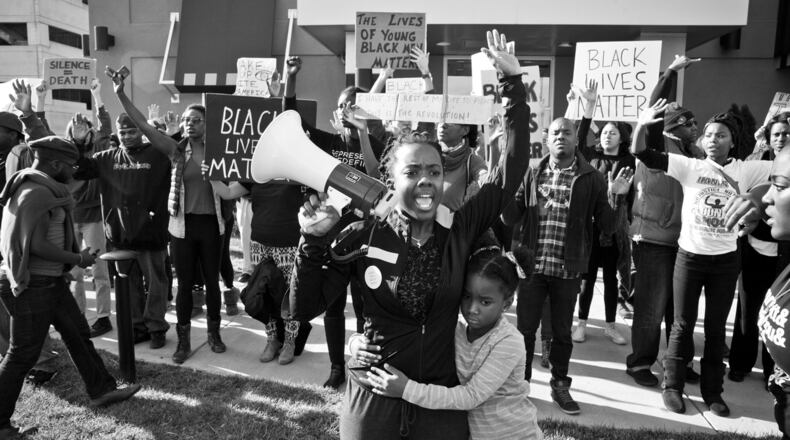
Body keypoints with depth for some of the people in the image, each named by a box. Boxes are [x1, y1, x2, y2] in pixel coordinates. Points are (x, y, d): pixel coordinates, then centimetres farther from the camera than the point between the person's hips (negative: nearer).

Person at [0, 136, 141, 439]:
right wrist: (79, 259, -14)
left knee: (78, 334, 15)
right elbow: (38, 246, -26)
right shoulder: (37, 193, -20)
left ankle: (101, 390, 26)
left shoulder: (39, 189, 11)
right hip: (32, 285, -10)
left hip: (51, 280, 10)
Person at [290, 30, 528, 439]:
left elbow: (513, 166, -9)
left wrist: (513, 82, -11)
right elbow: (304, 309, -7)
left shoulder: (459, 231, -6)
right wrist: (314, 241, -20)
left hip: (442, 399, 2)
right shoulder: (362, 236, -10)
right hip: (372, 395, -1)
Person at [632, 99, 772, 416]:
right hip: (690, 256, -1)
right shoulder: (689, 166, -5)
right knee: (683, 325, 9)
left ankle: (712, 390, 27)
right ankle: (672, 385, 22)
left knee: (716, 328, 13)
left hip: (726, 260, 2)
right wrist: (642, 125, -29)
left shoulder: (746, 171, 0)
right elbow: (642, 154, -13)